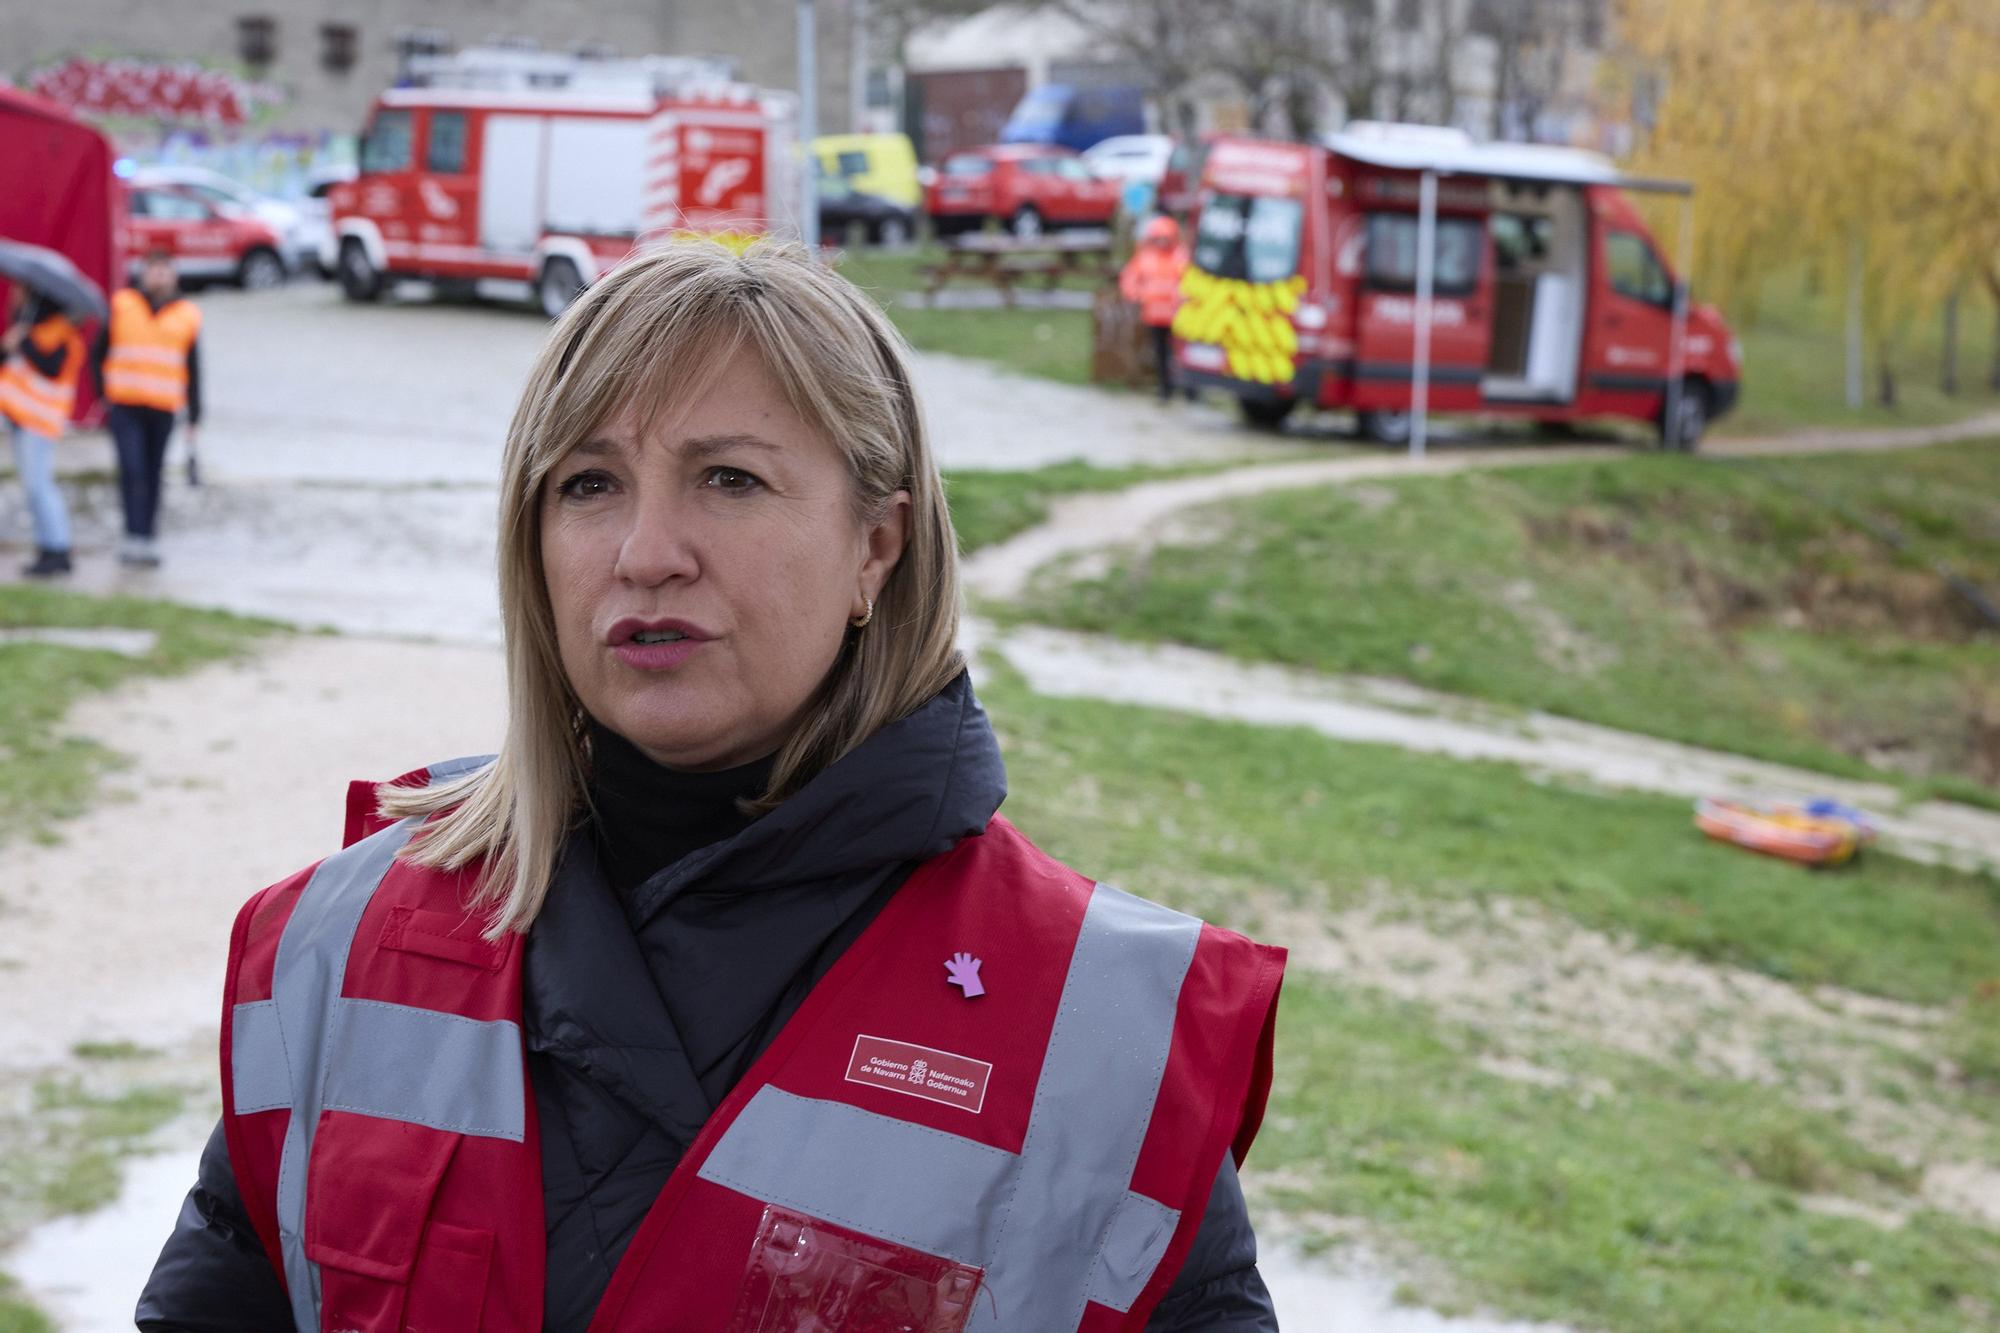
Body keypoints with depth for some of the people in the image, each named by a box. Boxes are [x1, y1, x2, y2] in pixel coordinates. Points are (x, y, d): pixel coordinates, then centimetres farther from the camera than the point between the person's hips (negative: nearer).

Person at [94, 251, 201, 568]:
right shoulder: (122, 307, 4)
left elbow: (193, 372, 9)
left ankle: (149, 538, 14)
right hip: (124, 406, -1)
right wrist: (103, 391, 5)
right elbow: (99, 353, 14)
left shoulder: (186, 316, 6)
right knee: (131, 469, -13)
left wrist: (194, 418, 7)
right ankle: (134, 536, -15)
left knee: (153, 475, 6)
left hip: (163, 409, 1)